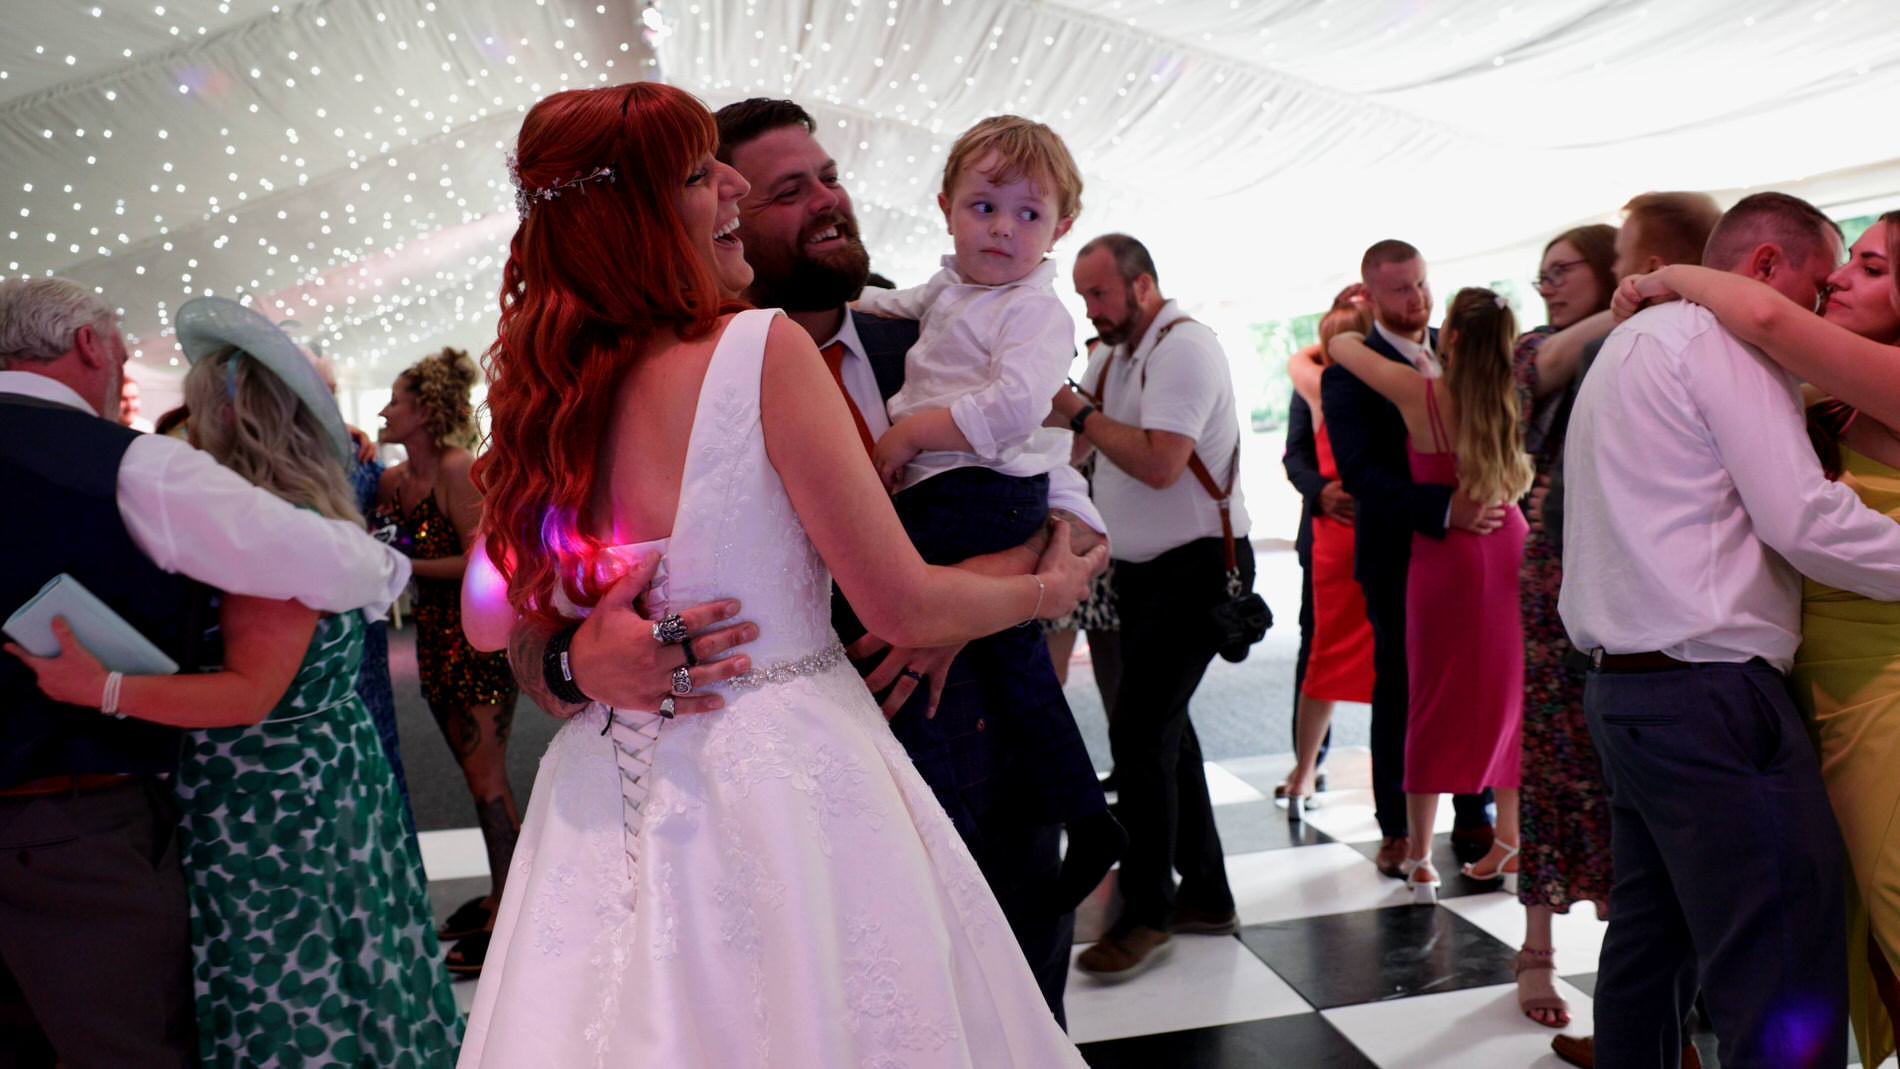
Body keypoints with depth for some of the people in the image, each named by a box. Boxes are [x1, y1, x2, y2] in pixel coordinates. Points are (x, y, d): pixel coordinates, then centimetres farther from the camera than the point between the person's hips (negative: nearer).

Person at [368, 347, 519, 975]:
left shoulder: (457, 471, -15)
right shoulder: (394, 480, 8)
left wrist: (404, 565, -18)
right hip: (436, 636, 8)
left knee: (486, 777, -7)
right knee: (476, 774, 14)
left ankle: (505, 919, 0)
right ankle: (501, 895, 25)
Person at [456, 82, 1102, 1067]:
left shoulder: (545, 394, 0)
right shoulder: (764, 349, -18)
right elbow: (904, 607, -14)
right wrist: (1049, 589, 3)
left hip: (607, 795, 6)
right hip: (780, 788, -6)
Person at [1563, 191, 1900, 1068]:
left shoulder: (1631, 343, 23)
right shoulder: (1721, 337, -7)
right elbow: (1805, 520, -15)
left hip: (1623, 685, 10)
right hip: (1710, 690, -10)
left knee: (1651, 939, 18)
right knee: (1791, 997, -7)